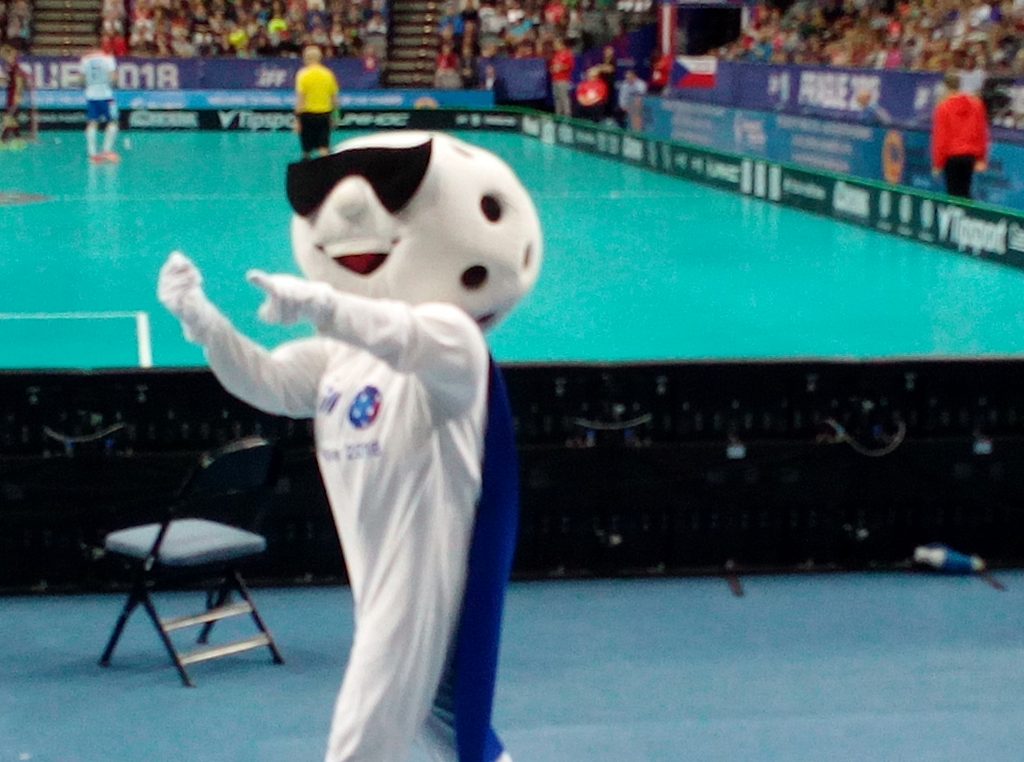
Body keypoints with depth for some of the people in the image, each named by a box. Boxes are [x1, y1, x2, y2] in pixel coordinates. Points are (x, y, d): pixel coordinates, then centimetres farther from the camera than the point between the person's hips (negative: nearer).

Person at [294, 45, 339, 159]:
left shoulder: (303, 74, -8)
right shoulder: (328, 74, 2)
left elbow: (300, 98, -13)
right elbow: (335, 99, 6)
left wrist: (297, 119, -10)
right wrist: (332, 117, 16)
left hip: (307, 114, -2)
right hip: (324, 114, 2)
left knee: (307, 151, 11)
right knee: (324, 149, 0)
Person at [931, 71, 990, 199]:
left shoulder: (943, 107, -10)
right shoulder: (976, 103, 1)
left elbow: (939, 137, -8)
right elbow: (982, 132, 5)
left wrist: (937, 163, -1)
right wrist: (981, 159, 11)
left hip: (952, 156, -4)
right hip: (970, 155, 4)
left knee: (954, 191, 2)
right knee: (965, 191, 12)